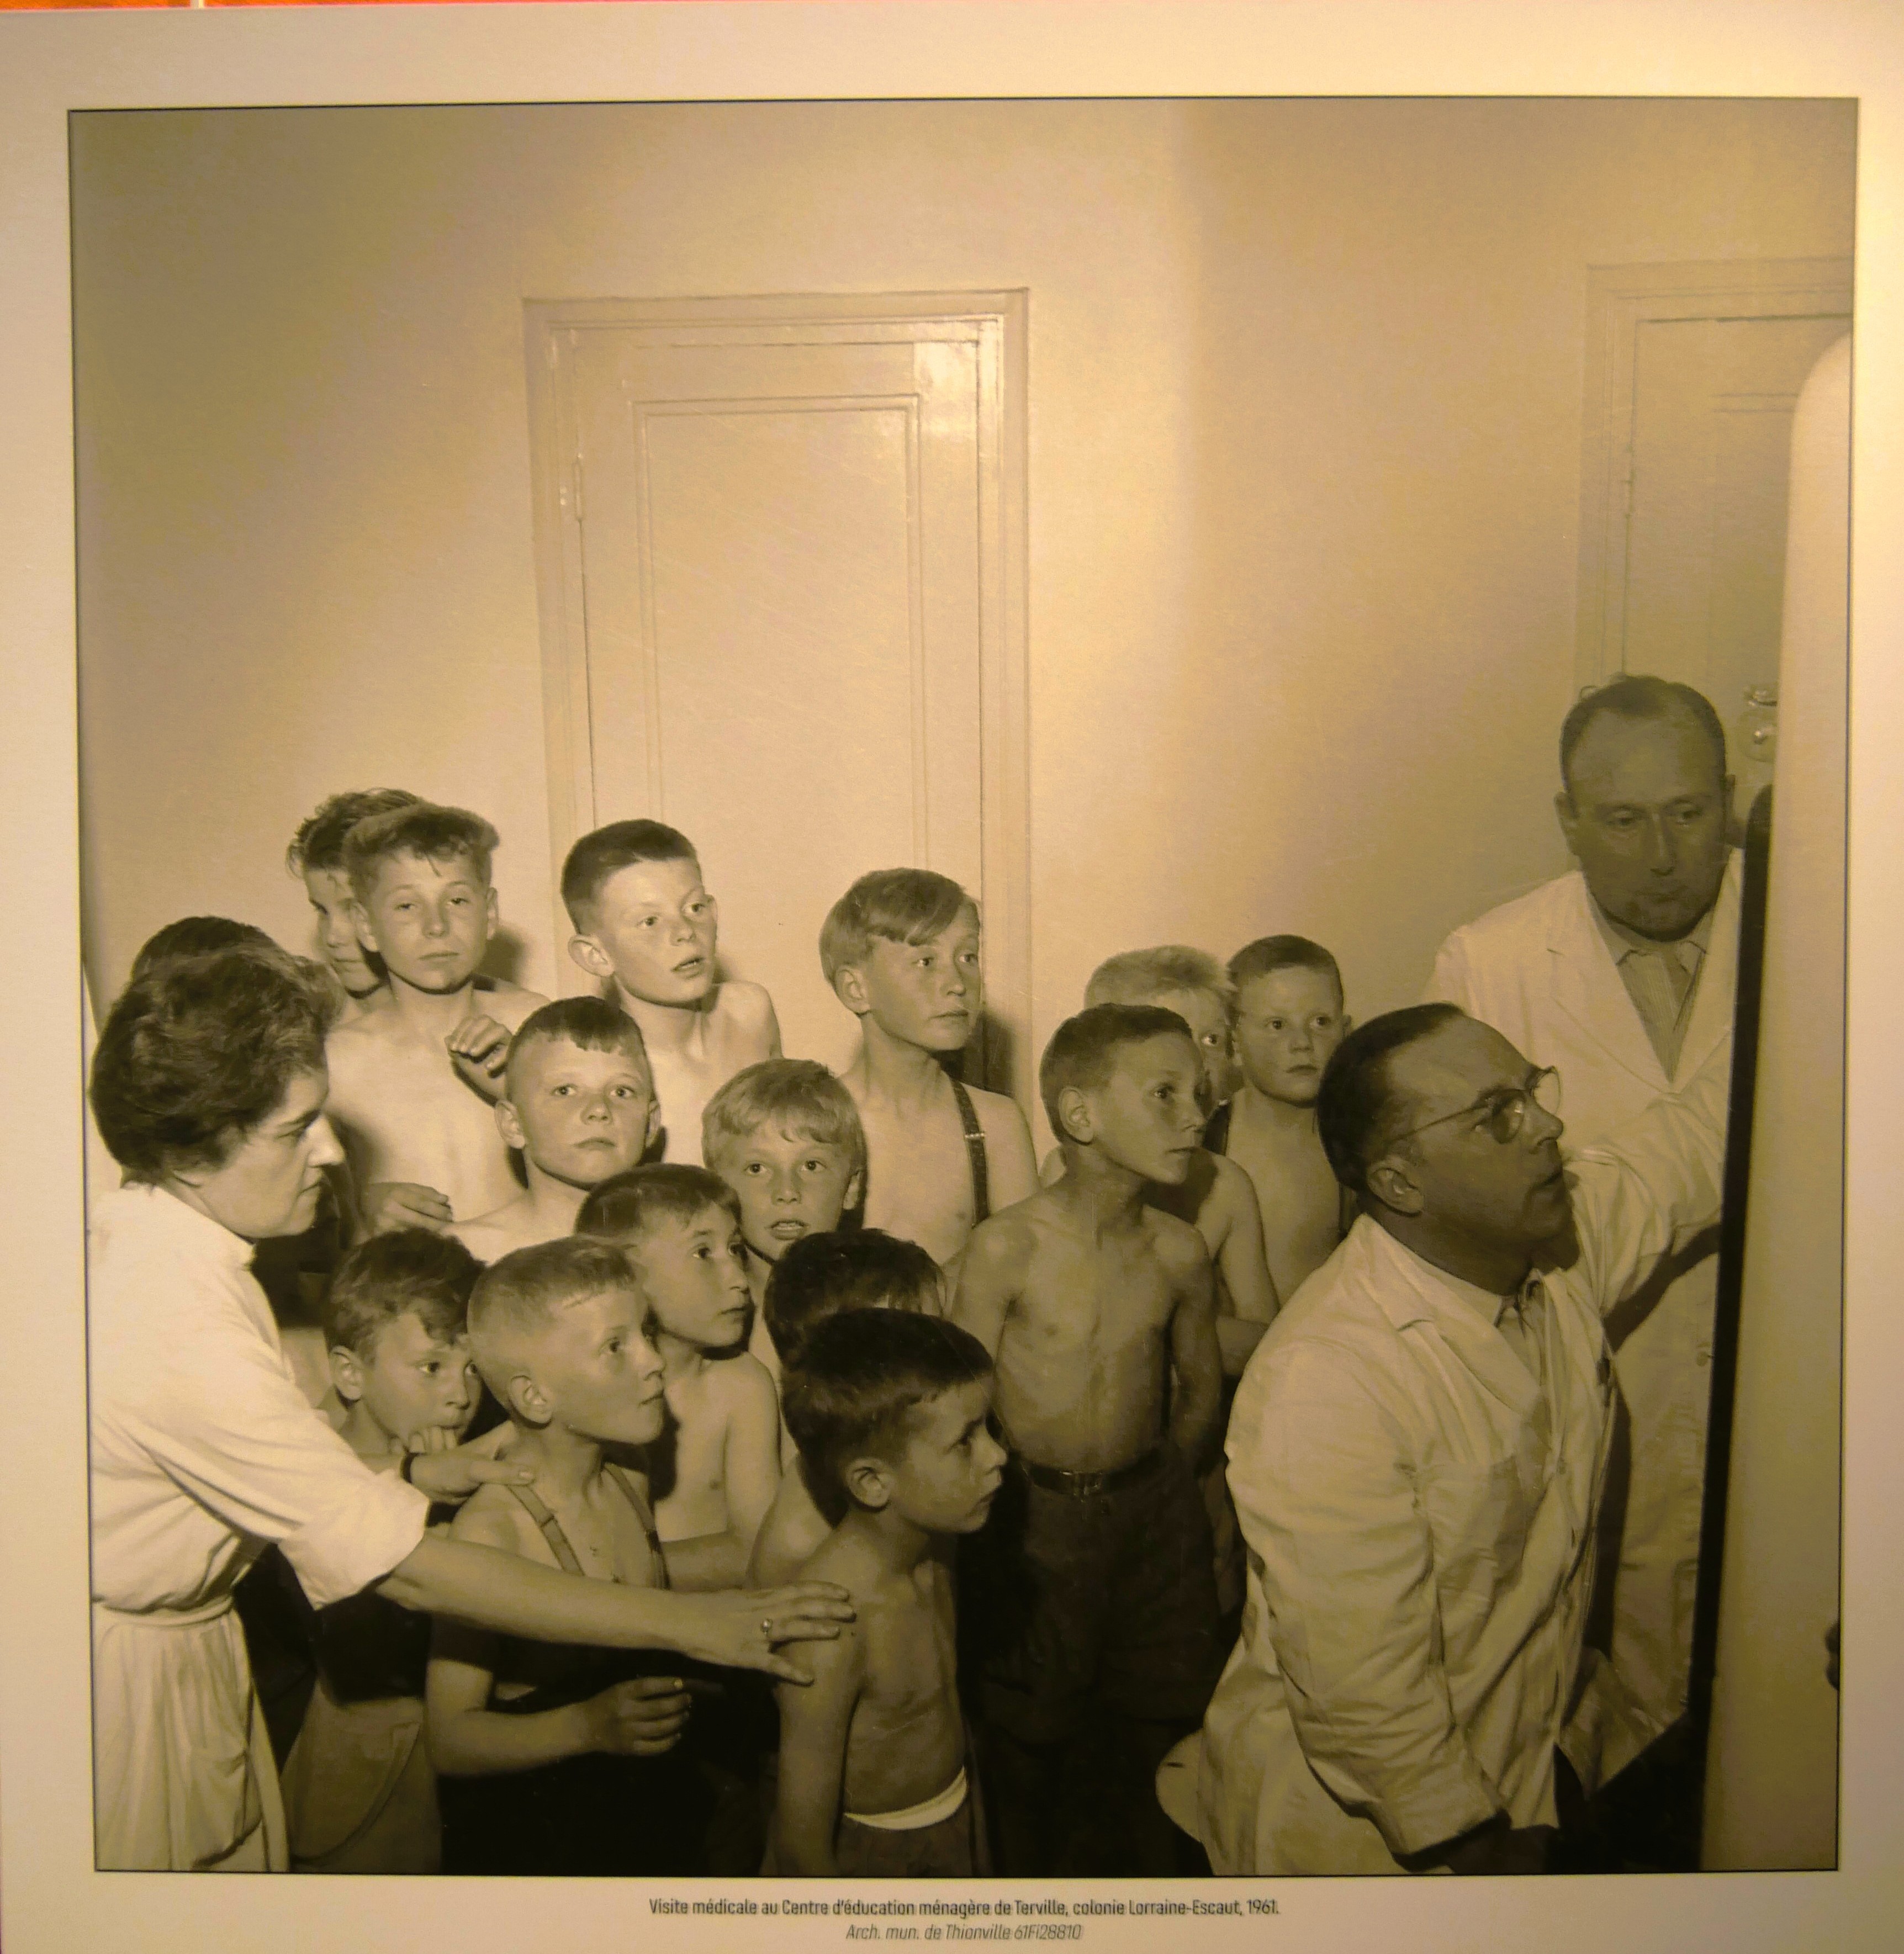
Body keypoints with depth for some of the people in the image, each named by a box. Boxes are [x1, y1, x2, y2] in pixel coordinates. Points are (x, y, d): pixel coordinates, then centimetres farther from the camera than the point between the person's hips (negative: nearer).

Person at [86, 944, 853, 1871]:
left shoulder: (133, 1235, -3)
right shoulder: (179, 1329, -33)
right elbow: (408, 1570, -31)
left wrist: (403, 1473, -2)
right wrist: (684, 1622, -27)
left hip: (172, 1630, 8)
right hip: (135, 1679, -8)